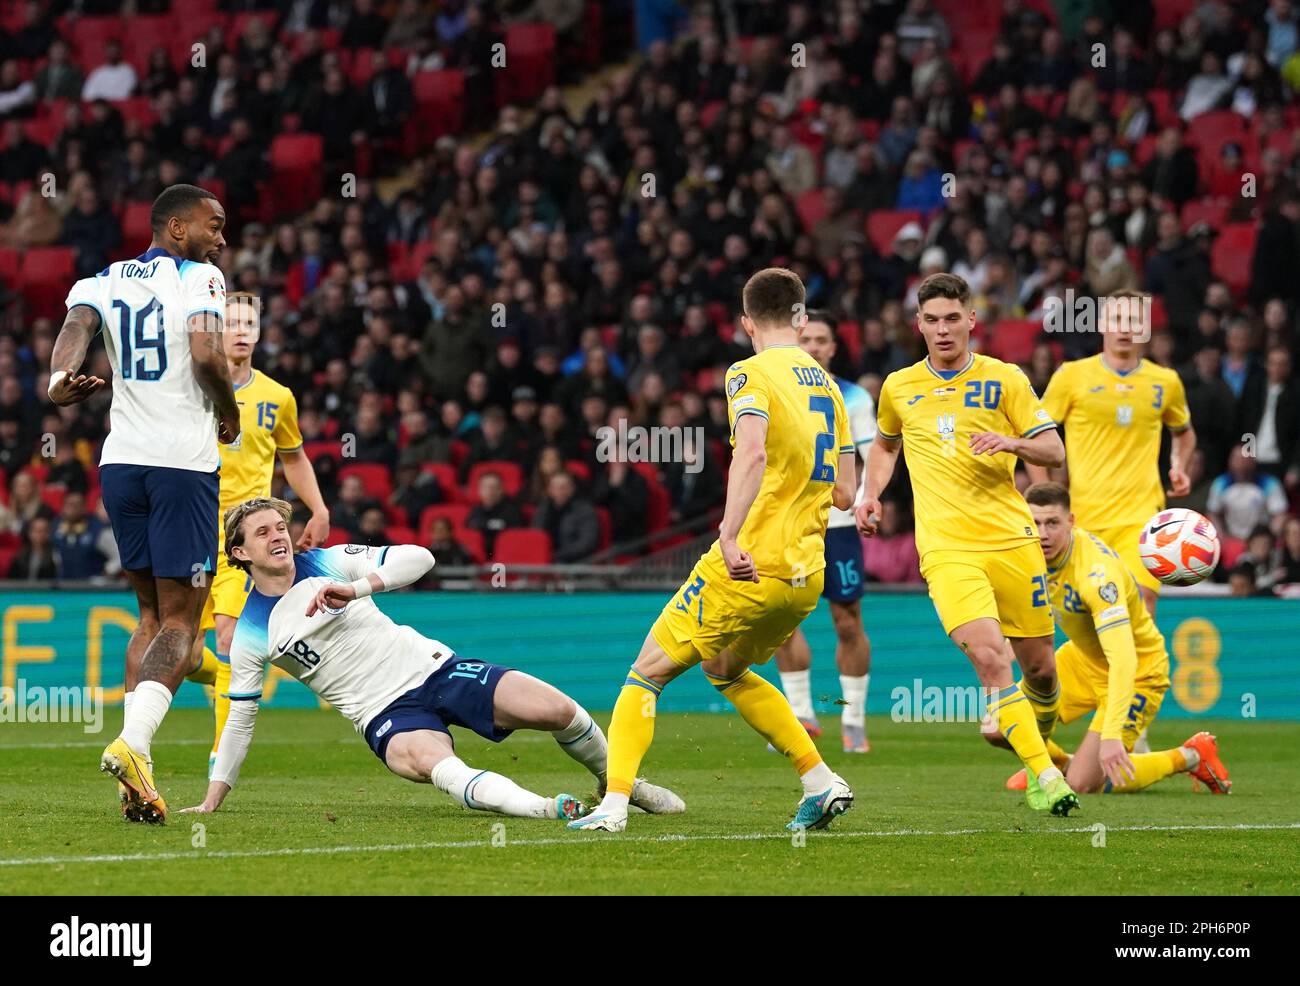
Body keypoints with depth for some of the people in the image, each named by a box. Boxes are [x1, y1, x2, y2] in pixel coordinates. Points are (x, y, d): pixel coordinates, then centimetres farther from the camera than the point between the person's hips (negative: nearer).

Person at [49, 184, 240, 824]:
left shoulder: (104, 281, 12)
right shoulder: (198, 279, -3)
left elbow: (77, 324, -8)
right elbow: (206, 355, -17)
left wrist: (60, 378, -25)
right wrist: (229, 415, 0)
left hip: (120, 461, 6)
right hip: (184, 460, -6)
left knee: (151, 614, 15)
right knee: (179, 622, -2)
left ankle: (136, 773, 2)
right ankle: (133, 744, -25)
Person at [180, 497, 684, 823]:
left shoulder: (326, 564, 3)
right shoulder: (250, 635, 1)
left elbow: (418, 557, -4)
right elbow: (240, 718, 11)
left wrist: (354, 588, -20)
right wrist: (211, 801, 11)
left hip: (431, 666, 2)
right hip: (387, 715, -2)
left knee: (557, 710, -13)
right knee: (433, 763, -38)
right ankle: (543, 809, -58)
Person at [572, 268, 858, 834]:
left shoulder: (751, 374, -7)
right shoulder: (827, 385, 15)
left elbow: (752, 453, -26)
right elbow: (844, 493, 18)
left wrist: (731, 535, -34)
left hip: (749, 569, -7)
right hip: (806, 575, 7)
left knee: (648, 672, 0)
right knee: (724, 669, 29)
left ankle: (614, 803, -13)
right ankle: (822, 783, 22)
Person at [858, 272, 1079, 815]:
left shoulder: (1004, 379, 4)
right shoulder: (898, 387, 11)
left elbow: (1054, 451, 5)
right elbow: (885, 445, 31)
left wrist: (1012, 443, -15)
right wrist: (871, 497, 14)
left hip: (1011, 539, 1)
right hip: (945, 548, -1)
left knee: (1039, 665, 5)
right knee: (987, 654, -21)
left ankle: (1040, 739, 37)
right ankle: (1043, 776, -20)